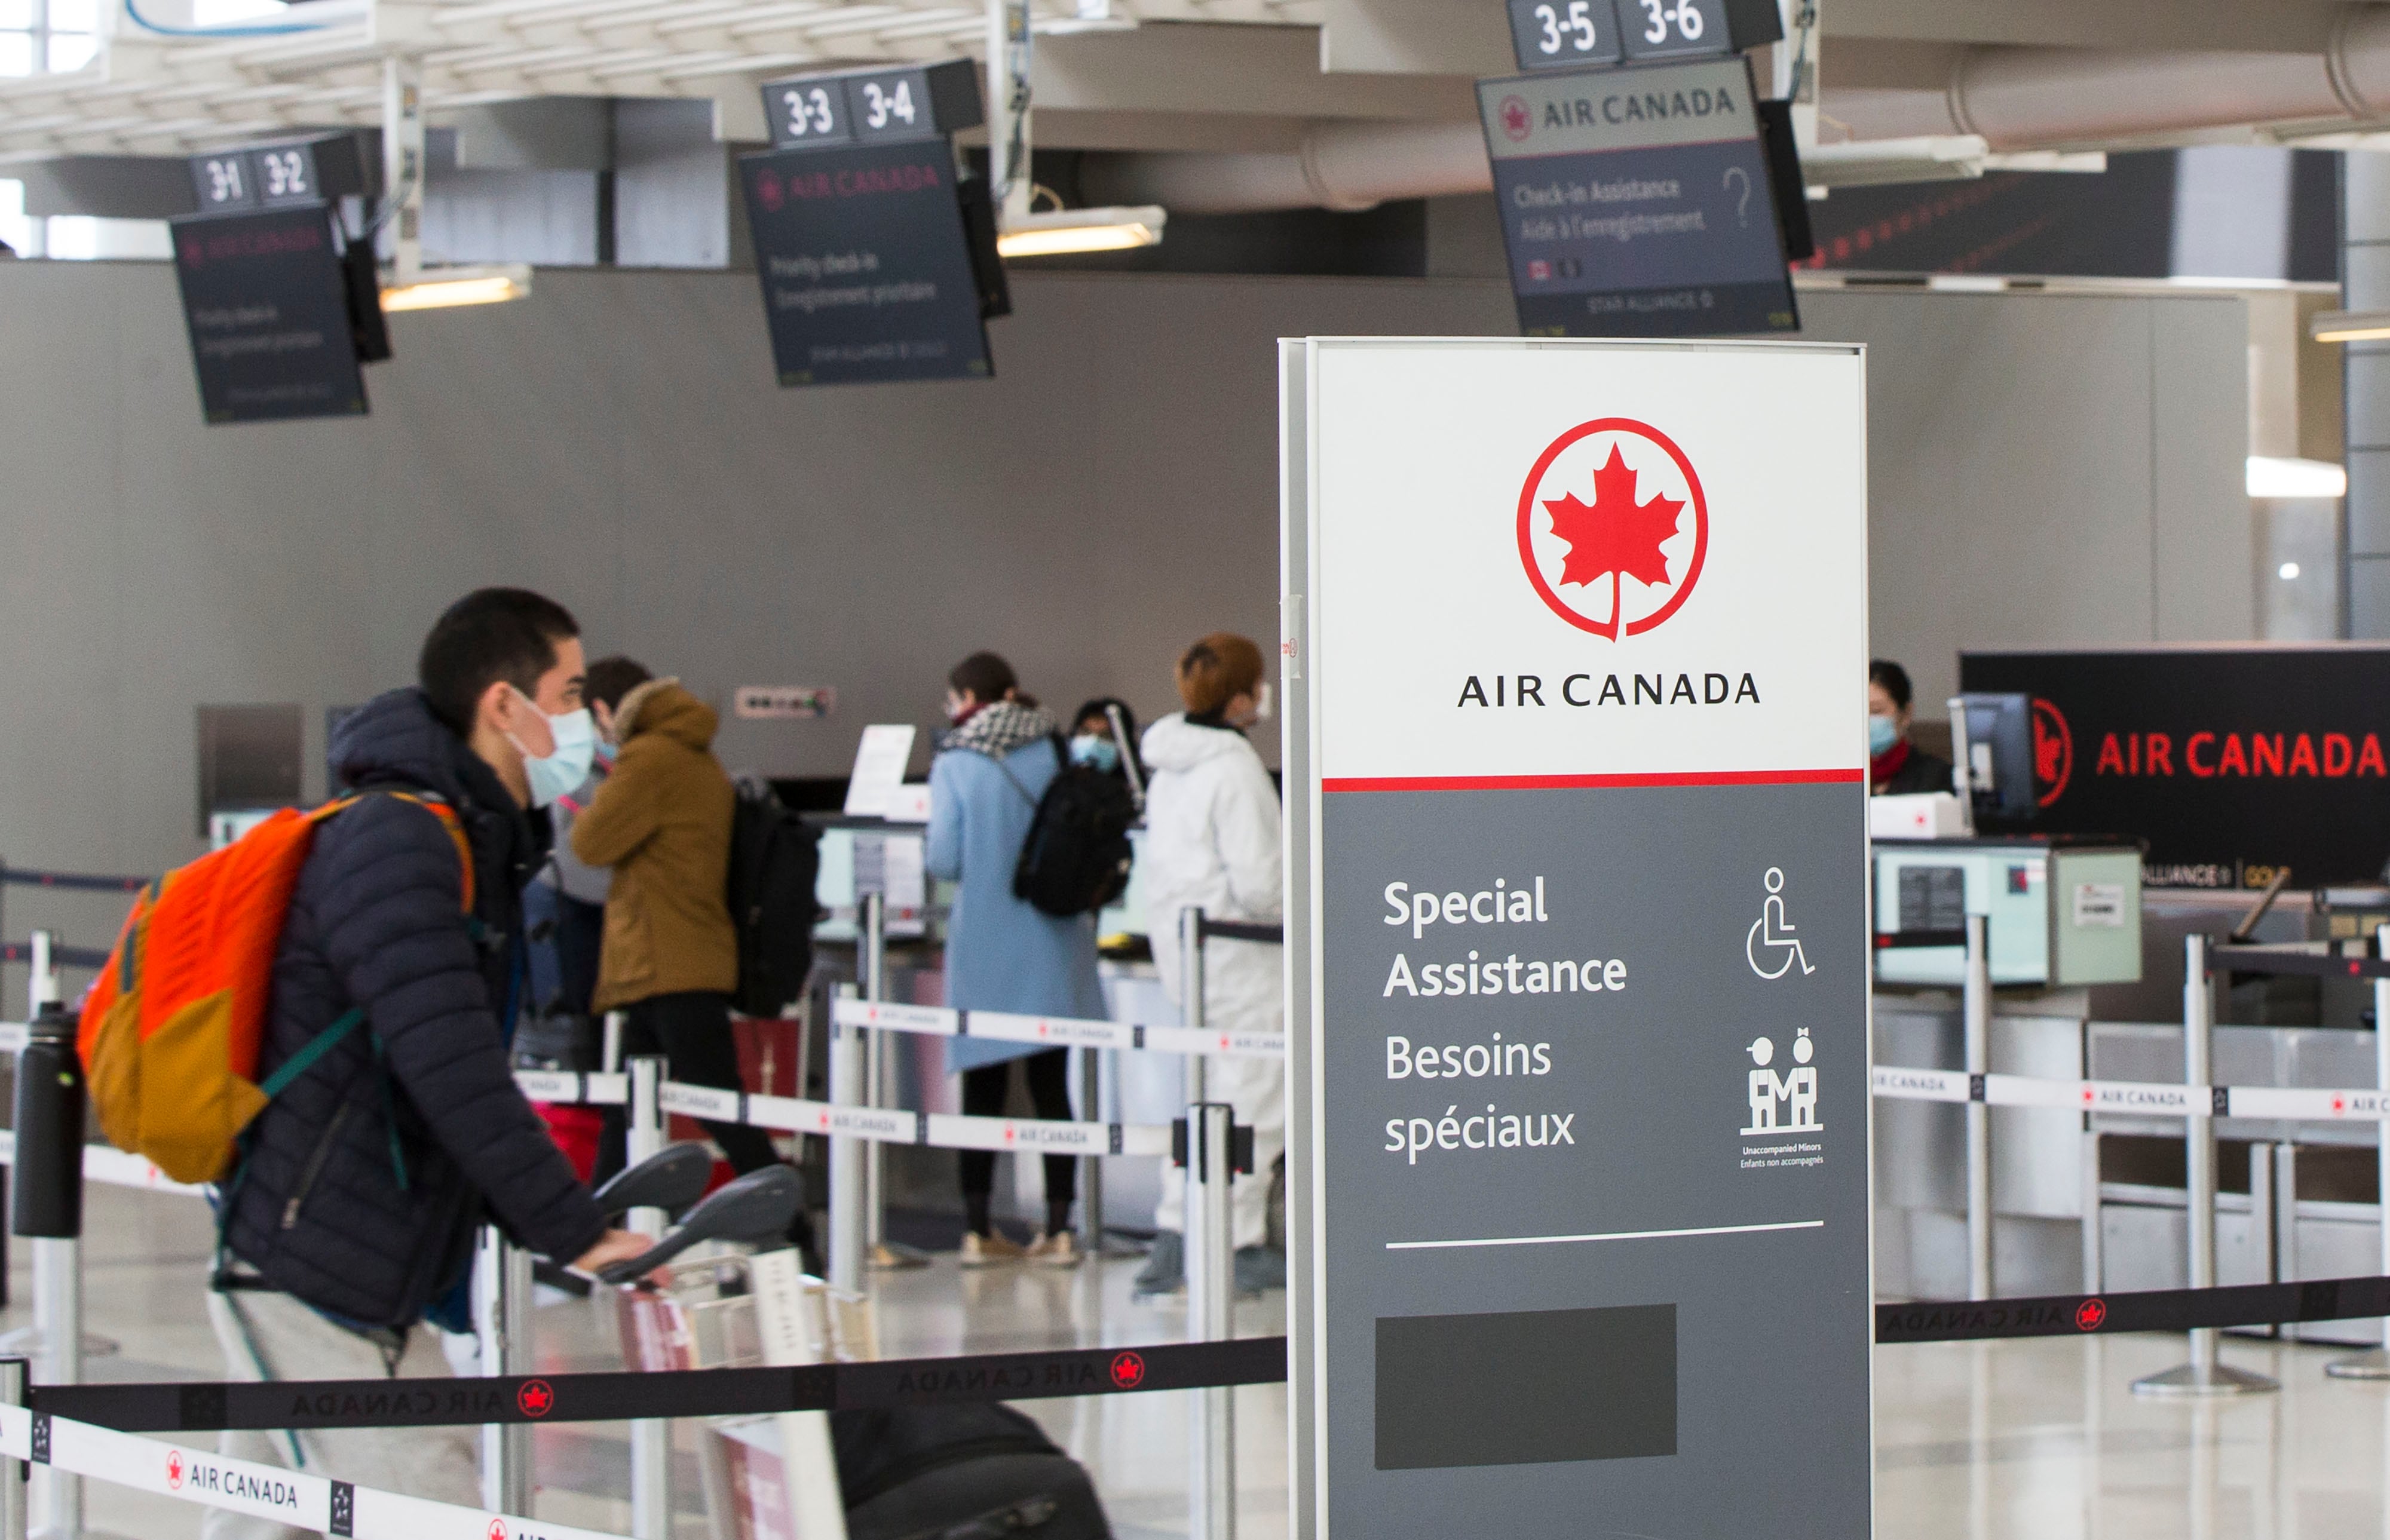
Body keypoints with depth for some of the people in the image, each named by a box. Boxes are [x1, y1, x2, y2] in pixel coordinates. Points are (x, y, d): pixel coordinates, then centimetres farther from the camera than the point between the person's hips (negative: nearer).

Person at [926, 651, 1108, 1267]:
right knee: (1051, 1086, 8)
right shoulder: (1055, 754, 0)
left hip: (985, 947, -2)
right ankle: (1059, 1228, 5)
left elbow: (944, 860, -11)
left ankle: (978, 1228, 7)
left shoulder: (954, 765, -7)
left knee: (983, 1088, 7)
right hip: (1053, 945, 2)